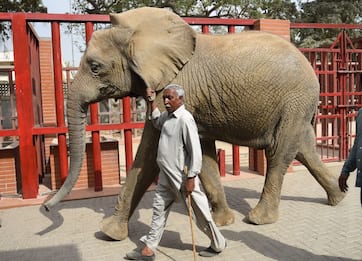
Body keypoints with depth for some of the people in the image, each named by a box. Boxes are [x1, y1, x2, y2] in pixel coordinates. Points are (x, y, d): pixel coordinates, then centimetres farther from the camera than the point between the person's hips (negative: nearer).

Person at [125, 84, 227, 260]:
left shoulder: (185, 119, -19)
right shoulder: (167, 116, 8)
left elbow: (195, 151, -21)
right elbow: (156, 122, 32)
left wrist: (191, 178, -21)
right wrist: (151, 101, 21)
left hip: (182, 177, -8)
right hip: (166, 176, 9)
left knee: (200, 213, 6)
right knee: (159, 210, 13)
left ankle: (218, 245, 26)